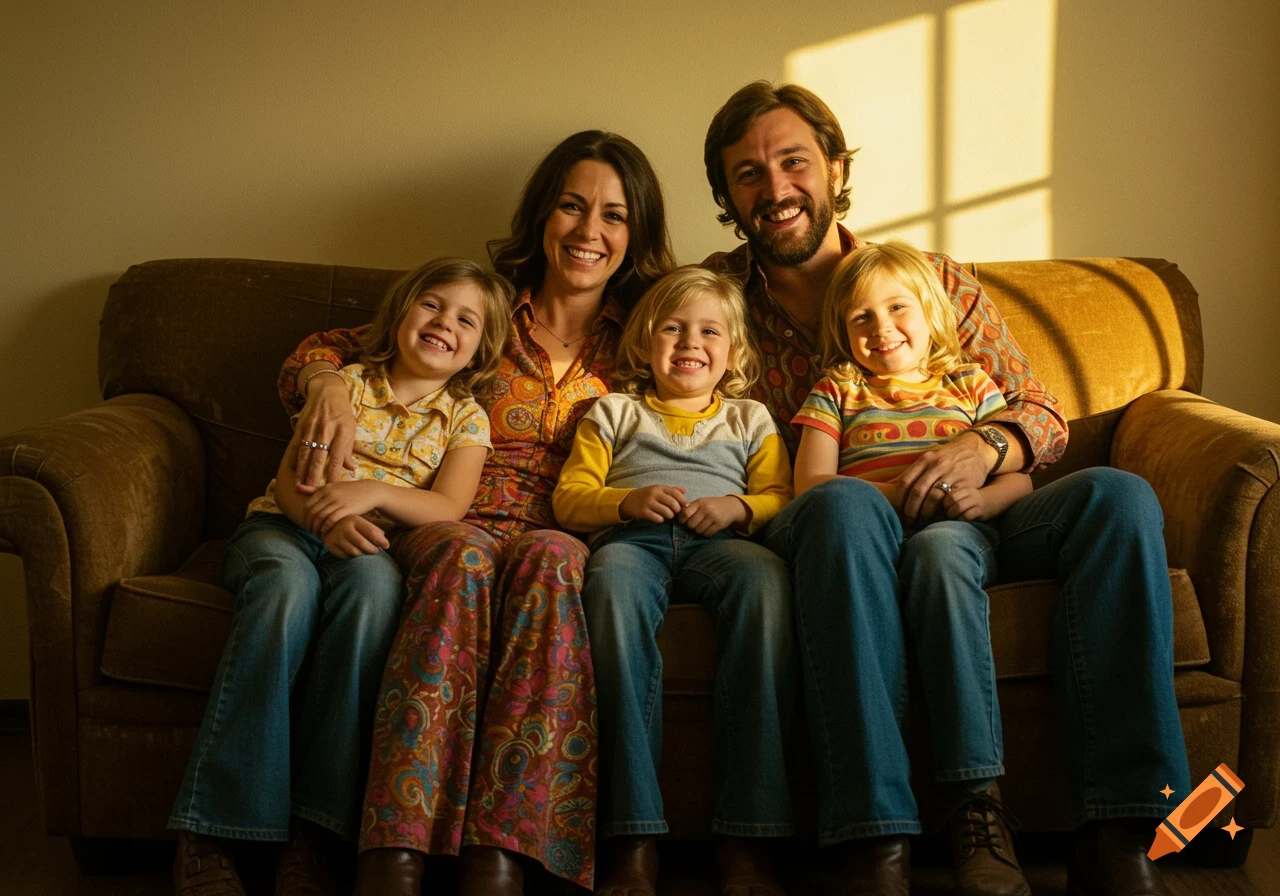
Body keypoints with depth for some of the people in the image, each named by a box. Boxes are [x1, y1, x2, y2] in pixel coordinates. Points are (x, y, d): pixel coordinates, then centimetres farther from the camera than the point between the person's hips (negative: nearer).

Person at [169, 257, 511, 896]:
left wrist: (376, 491, -20)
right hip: (284, 528, 0)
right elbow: (291, 477, 0)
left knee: (373, 581, -37)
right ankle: (207, 835, -38)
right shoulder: (348, 384, 11)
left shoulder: (465, 417, 13)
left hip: (373, 546, 0)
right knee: (289, 582, -37)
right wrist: (329, 522, -21)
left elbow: (448, 507, -2)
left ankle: (312, 831, -38)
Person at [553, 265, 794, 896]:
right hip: (632, 537, 0)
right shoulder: (613, 413, 29)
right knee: (613, 577, -39)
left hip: (718, 542, 1)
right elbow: (569, 499, 17)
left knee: (763, 574, -38)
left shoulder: (749, 419, 31)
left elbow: (781, 499, 18)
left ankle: (744, 836, -40)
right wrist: (628, 501, -3)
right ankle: (632, 837, -42)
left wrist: (739, 507, -4)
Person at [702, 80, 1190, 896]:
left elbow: (1043, 416, 12)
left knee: (1117, 496, -24)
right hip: (826, 534, -2)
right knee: (846, 503, -38)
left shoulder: (938, 280, 14)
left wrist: (985, 446, -13)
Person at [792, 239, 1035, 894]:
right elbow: (810, 483, 9)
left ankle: (973, 794, -45)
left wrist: (979, 497, -8)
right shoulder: (837, 391, 26)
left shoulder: (971, 385, 29)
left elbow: (1019, 479, 16)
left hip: (959, 528, 0)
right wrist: (901, 490, -8)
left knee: (941, 547, -39)